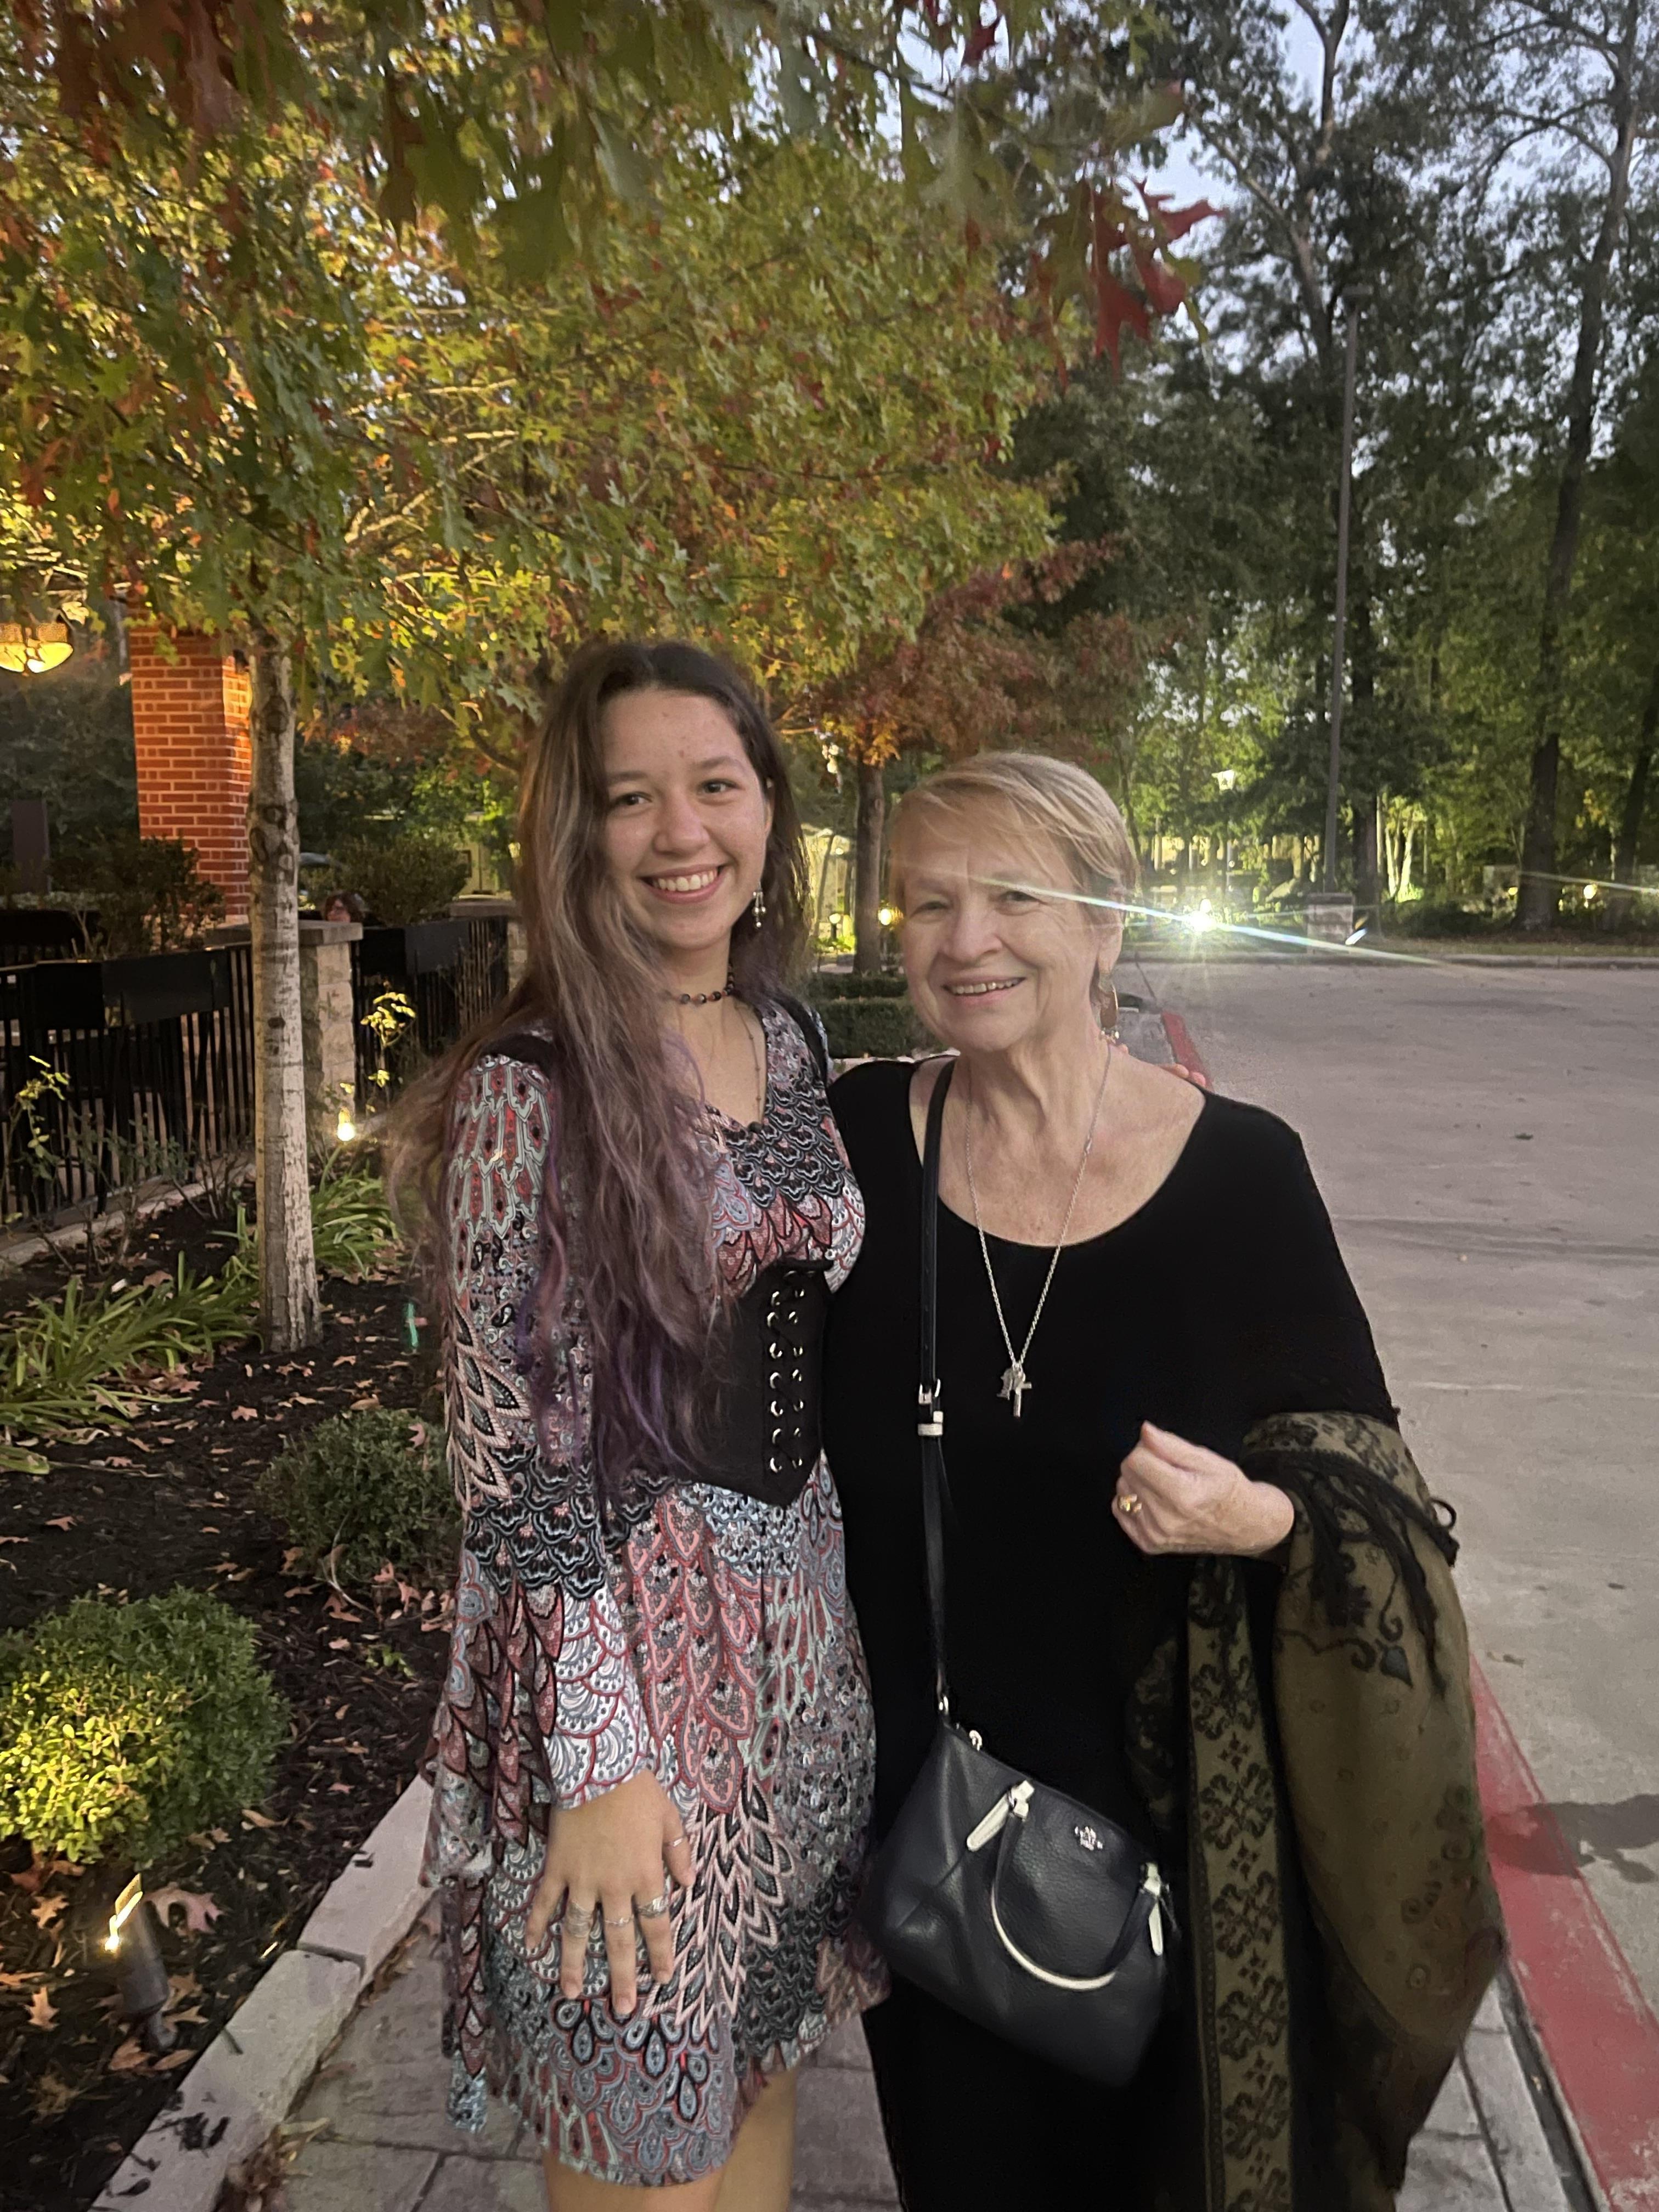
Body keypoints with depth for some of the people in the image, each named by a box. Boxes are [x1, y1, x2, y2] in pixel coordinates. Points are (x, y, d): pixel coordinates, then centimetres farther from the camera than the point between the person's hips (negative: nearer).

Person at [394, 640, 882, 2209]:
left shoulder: (788, 1042, 4)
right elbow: (512, 1454, -16)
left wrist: (839, 1593, 15)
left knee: (762, 2062, 22)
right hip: (622, 1633, -6)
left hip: (801, 1617, 6)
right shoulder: (529, 1088, -16)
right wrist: (597, 1762, -16)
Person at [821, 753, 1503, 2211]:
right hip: (920, 1787, 2)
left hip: (1163, 1802, -1)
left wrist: (1263, 1521, -25)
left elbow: (1360, 1477, -6)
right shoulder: (862, 1138, -9)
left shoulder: (1238, 1170, -13)